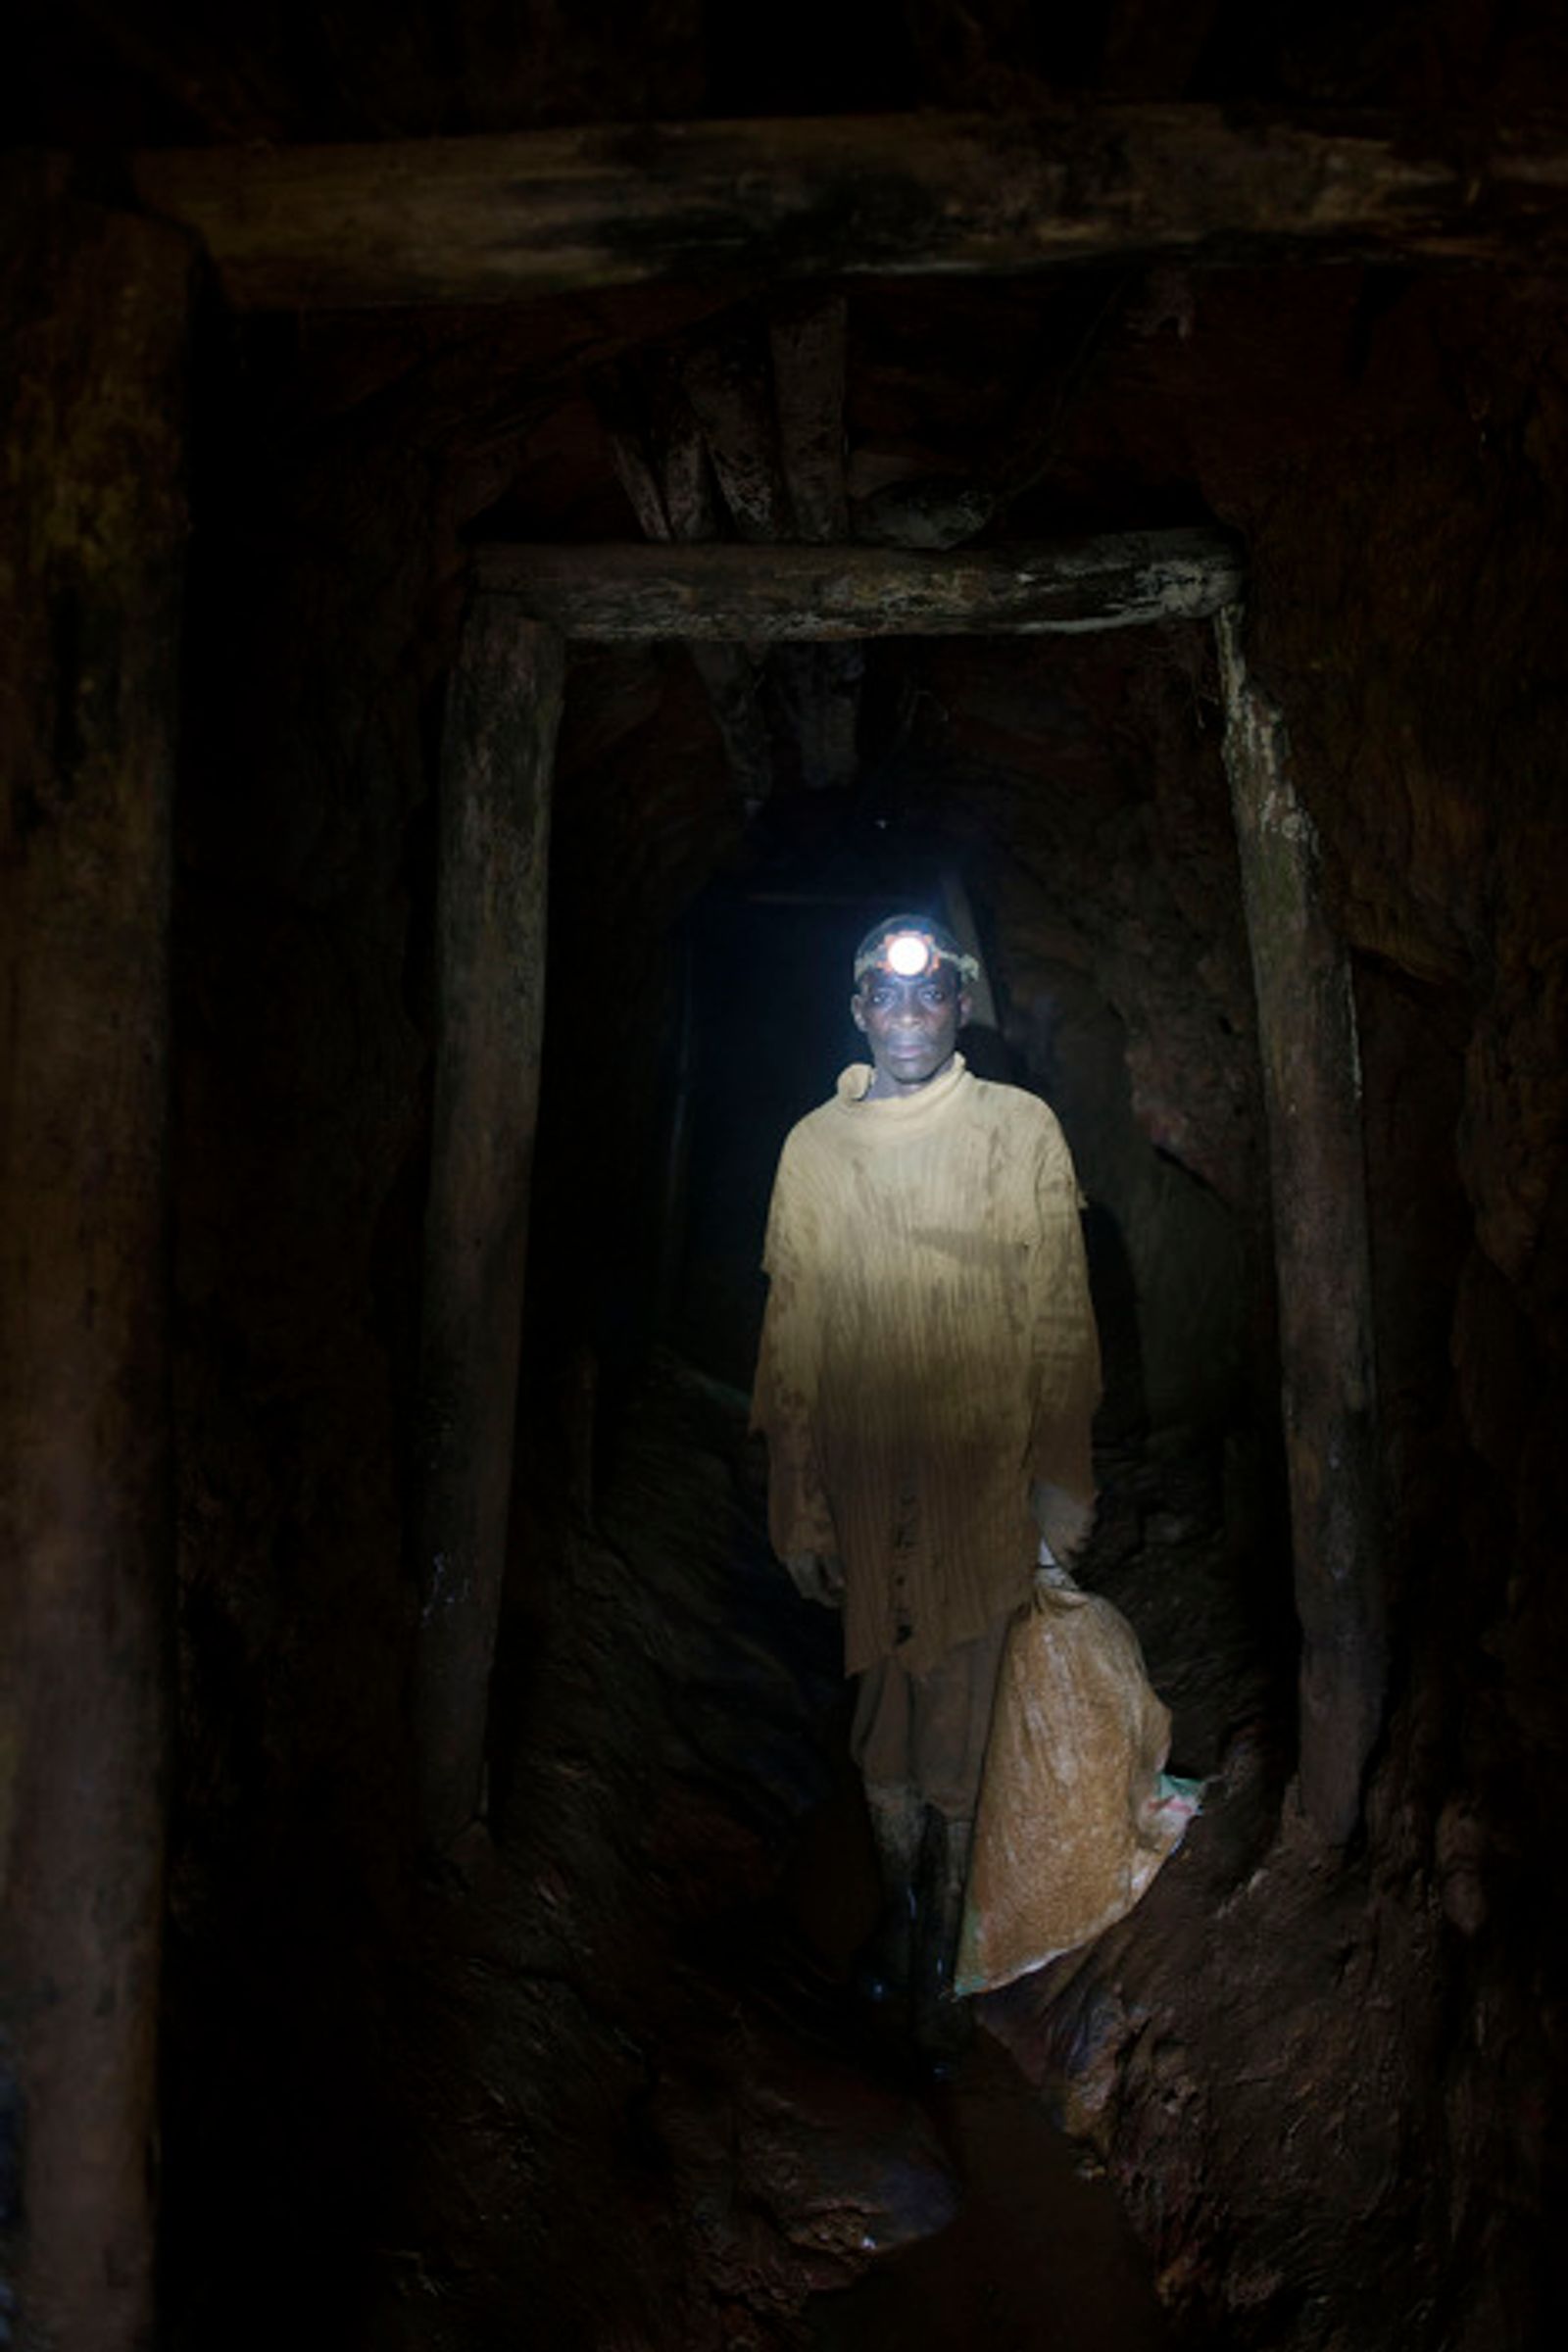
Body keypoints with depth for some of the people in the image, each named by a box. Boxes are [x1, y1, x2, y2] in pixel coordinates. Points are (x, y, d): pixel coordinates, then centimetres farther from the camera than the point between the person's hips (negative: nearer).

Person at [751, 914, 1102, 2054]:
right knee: (881, 1713, 12)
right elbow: (793, 1330, 6)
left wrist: (1061, 1475, 0)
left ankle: (938, 1955, 22)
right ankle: (901, 1906, 36)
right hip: (866, 1479, 2)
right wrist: (799, 1502, 4)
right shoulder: (815, 1147, 5)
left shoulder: (1021, 1129, 1)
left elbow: (1059, 1310, 2)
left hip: (983, 1482, -1)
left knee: (959, 1725, 4)